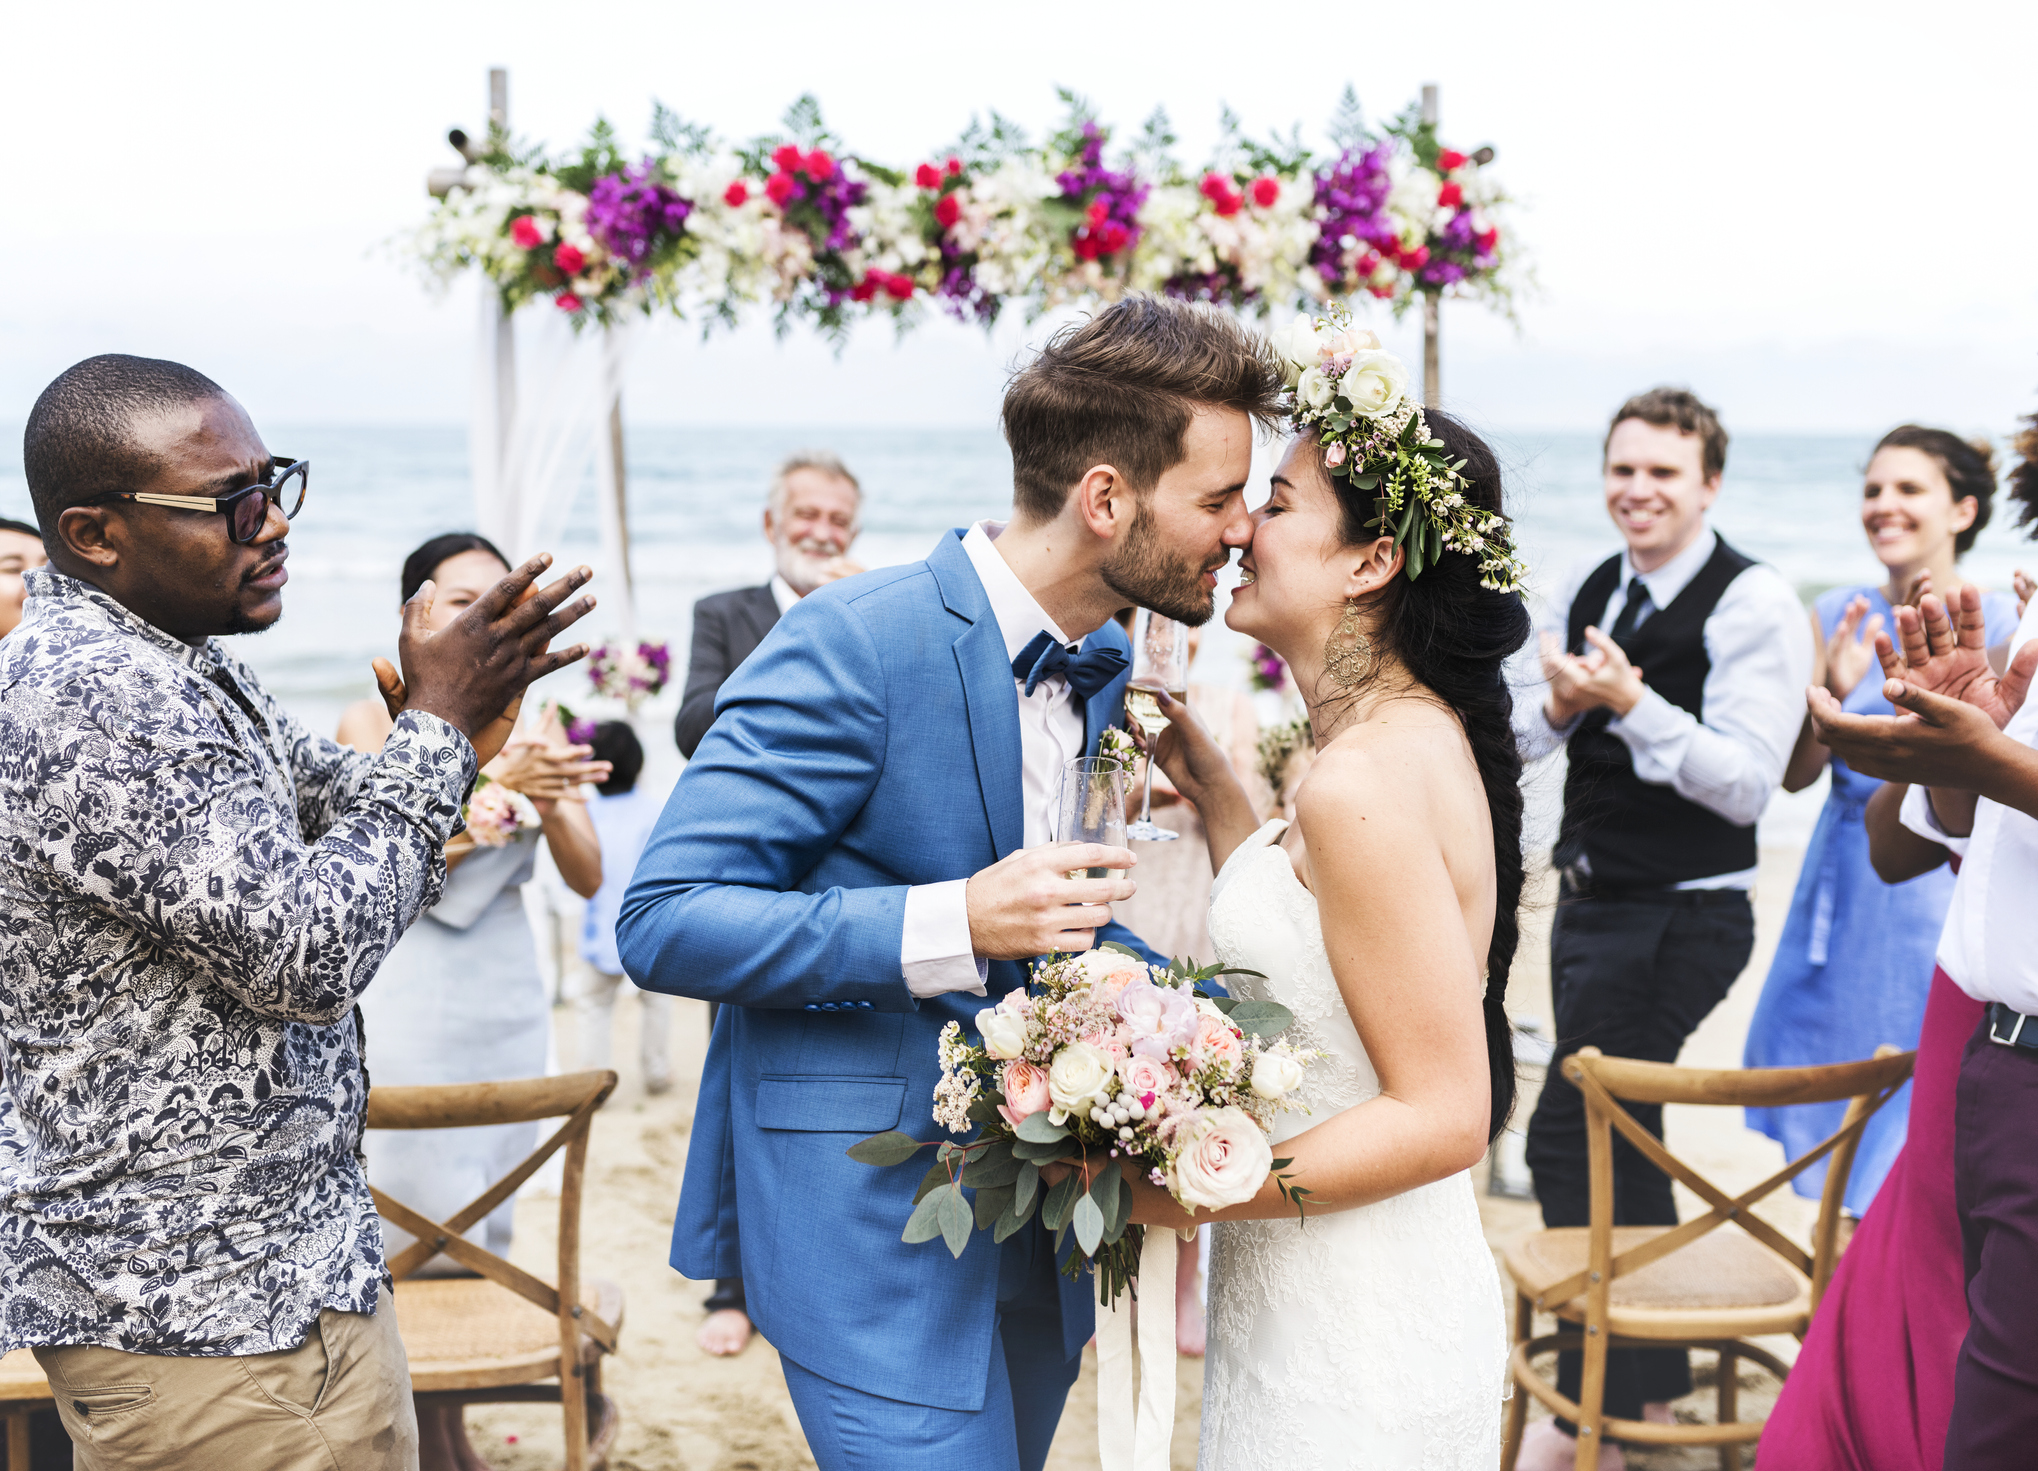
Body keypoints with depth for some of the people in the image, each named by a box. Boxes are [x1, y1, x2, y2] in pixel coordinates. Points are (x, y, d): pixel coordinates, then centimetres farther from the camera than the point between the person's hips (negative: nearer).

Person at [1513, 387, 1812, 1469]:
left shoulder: (1755, 606, -14)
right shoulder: (1589, 594, 9)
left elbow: (1747, 783, -19)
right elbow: (1520, 740, 12)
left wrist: (1631, 701, -26)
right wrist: (1560, 705, -9)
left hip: (1678, 919, -8)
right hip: (1590, 900, 8)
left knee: (1568, 1139, -8)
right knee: (1619, 1139, 15)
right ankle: (1654, 1383, 30)